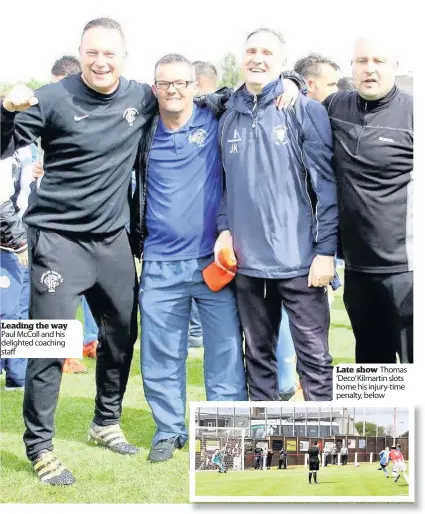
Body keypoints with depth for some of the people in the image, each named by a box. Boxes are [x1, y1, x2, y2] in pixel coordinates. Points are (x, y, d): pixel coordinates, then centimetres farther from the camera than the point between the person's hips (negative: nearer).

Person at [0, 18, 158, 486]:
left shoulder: (141, 97, 2)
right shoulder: (55, 98, -11)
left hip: (112, 239, 5)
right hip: (59, 237, -5)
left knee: (121, 335, 15)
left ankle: (106, 423, 35)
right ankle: (40, 448, 7)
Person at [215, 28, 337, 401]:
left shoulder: (305, 110, -3)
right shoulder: (229, 117, 11)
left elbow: (326, 183, -7)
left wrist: (326, 250, -12)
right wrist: (225, 228, 1)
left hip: (298, 260, -5)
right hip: (247, 260, 5)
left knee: (314, 359, 1)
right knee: (258, 355, 14)